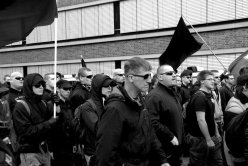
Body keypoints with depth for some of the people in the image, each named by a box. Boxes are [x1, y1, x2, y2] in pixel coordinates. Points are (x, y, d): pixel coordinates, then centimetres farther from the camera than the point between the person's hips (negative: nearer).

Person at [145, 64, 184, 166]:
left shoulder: (174, 94, 15)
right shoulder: (154, 96, -18)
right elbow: (154, 123, -27)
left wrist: (181, 137, 17)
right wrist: (171, 137, -20)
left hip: (177, 146, 9)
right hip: (163, 149, -9)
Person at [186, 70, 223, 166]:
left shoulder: (208, 96, 13)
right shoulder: (199, 97, -18)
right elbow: (201, 120, -24)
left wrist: (216, 134, 18)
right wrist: (208, 140, -22)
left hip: (211, 137, 9)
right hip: (200, 139, -9)